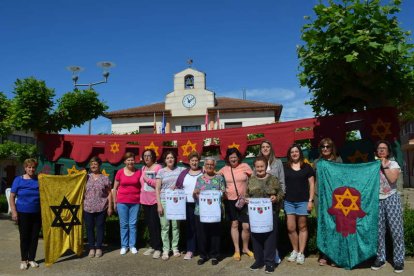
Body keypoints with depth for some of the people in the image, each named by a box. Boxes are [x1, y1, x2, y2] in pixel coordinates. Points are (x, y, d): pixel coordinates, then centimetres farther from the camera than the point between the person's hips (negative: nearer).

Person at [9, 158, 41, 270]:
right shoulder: (18, 180, -2)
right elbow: (12, 197, -1)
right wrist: (14, 211, -8)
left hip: (37, 214, 2)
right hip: (23, 214, -1)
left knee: (34, 237, 9)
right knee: (24, 237, 7)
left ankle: (31, 259, 23)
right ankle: (24, 260, 22)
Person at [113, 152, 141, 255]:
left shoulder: (138, 172, 1)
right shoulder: (120, 172, 1)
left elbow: (142, 187, 7)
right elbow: (115, 188, 6)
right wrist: (114, 202, 5)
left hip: (135, 202, 0)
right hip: (122, 202, 0)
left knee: (133, 224, 5)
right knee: (123, 224, 6)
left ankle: (132, 245, 17)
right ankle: (124, 246, 18)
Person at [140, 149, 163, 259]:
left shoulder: (158, 167, -10)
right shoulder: (143, 168, 10)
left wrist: (147, 179, -15)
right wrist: (142, 196, 11)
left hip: (155, 200, -6)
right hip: (145, 200, 6)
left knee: (155, 225, -5)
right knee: (149, 224, 13)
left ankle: (158, 248, 6)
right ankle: (152, 246, 25)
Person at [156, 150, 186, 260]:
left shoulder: (180, 169, 6)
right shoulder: (161, 171, 3)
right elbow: (157, 189, 2)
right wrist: (159, 204, -5)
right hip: (164, 201, -1)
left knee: (175, 226, 6)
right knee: (165, 227, 2)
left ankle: (175, 248, 20)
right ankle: (165, 250, 11)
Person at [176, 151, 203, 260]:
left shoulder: (204, 173, 1)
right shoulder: (184, 173, 9)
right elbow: (178, 188, 10)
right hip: (187, 204, 2)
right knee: (190, 227, 6)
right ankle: (190, 250, 14)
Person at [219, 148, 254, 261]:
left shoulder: (244, 166, -5)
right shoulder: (224, 169, 1)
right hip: (230, 200, 1)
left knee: (246, 226, 0)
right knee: (234, 224, 8)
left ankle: (245, 248, 24)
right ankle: (237, 250, 21)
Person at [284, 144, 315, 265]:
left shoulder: (307, 167, 3)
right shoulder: (285, 168, 9)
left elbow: (311, 184, 3)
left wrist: (310, 200, -4)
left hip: (303, 201, -2)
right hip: (289, 201, 2)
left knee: (302, 227, 5)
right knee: (291, 228, 2)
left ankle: (301, 253, 14)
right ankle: (295, 251, 20)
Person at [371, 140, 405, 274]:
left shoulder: (393, 164, 3)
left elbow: (392, 179, -15)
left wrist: (384, 166, -9)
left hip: (391, 199, -2)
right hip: (377, 200, 2)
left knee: (396, 230, -1)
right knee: (378, 231, 5)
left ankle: (399, 260, 10)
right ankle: (380, 258, 16)